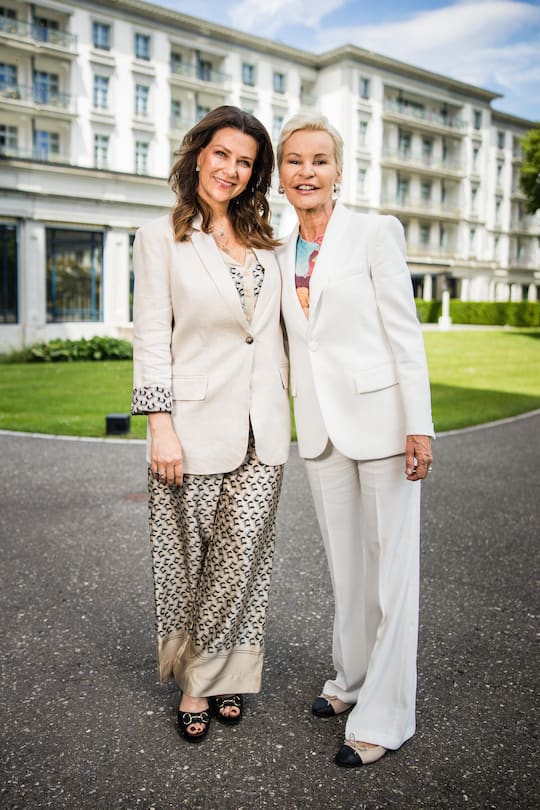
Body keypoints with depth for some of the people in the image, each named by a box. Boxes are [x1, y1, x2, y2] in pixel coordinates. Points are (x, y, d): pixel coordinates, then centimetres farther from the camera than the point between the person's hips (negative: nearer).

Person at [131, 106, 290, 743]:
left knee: (243, 556, 3)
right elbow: (151, 338, -4)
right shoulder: (161, 238, 1)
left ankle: (214, 678, 22)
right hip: (196, 425, -3)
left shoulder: (264, 242, 15)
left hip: (262, 427, 4)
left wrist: (285, 410, 12)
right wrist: (159, 426, -12)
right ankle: (193, 682, 26)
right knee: (190, 560, 6)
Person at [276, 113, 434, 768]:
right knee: (344, 561, 16)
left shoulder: (376, 232, -4)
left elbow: (405, 332, -9)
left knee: (391, 565, 1)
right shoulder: (281, 254, 11)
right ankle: (352, 679, 34)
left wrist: (418, 425, -14)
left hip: (380, 416, -5)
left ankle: (383, 718, 13)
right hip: (320, 426, 6)